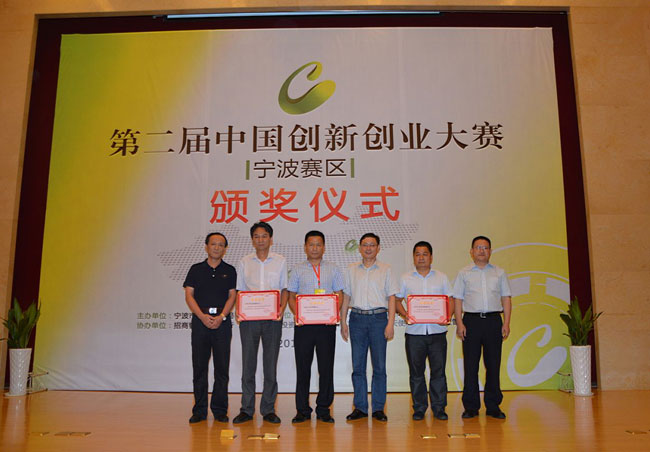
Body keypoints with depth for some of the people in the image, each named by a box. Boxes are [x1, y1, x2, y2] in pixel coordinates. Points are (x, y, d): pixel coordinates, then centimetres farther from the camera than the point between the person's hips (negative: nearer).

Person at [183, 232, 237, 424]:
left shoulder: (229, 271, 9)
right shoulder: (196, 269, 9)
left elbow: (232, 296, 2)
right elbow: (189, 295, 2)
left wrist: (221, 317, -12)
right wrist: (203, 316, -11)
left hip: (222, 321, 0)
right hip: (200, 320, 0)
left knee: (222, 367, 2)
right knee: (199, 366, 3)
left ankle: (220, 410, 12)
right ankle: (199, 410, 13)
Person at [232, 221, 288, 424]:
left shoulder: (280, 261, 6)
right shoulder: (244, 262, 9)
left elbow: (284, 289, 8)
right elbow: (240, 291, 11)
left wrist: (282, 309, -8)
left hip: (272, 318, 0)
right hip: (249, 318, 1)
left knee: (271, 364, 5)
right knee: (248, 364, 4)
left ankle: (268, 409, 14)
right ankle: (246, 409, 14)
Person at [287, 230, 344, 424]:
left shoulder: (333, 269, 11)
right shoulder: (298, 270, 10)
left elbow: (339, 295, 8)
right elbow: (291, 297, 8)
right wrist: (297, 314, -10)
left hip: (326, 323, 0)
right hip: (303, 323, 0)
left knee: (326, 367, 2)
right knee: (302, 366, 3)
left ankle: (324, 409, 14)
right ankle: (302, 410, 13)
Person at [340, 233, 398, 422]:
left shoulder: (385, 269, 6)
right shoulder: (351, 270, 11)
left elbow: (391, 298, 3)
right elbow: (346, 297, 13)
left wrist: (390, 324, -5)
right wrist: (343, 322, 6)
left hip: (378, 318, -2)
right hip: (357, 319, 2)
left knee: (379, 366, 1)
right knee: (358, 365, 5)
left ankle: (378, 408, 11)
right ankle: (360, 407, 14)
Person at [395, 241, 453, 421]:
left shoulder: (442, 278, 11)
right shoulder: (405, 278, 9)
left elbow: (450, 301, 10)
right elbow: (397, 301, 8)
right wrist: (405, 315, -10)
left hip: (437, 331, 0)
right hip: (414, 332, 0)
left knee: (438, 370, 2)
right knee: (416, 372, 5)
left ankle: (439, 407, 14)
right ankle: (419, 408, 17)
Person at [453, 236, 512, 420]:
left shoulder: (499, 273, 13)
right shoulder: (464, 273, 8)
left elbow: (506, 298, 11)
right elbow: (458, 299, 5)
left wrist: (506, 323, 0)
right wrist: (459, 323, -5)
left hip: (493, 321, 1)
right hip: (471, 321, -1)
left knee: (493, 364, 4)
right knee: (470, 365, 0)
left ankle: (493, 406, 14)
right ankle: (471, 406, 9)